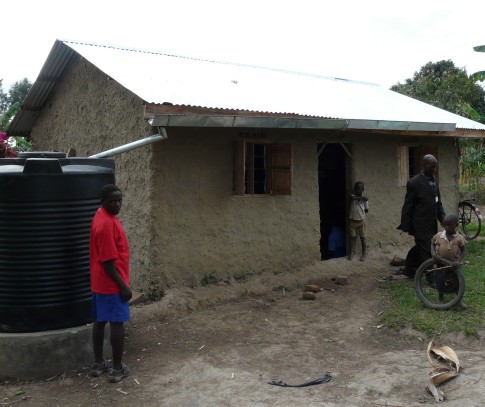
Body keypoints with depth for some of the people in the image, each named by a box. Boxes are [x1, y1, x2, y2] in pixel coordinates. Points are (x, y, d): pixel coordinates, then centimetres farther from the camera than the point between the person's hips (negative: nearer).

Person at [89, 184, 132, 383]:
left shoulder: (102, 217, 9)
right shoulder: (107, 223, -23)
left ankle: (98, 364, 26)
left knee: (100, 321, 15)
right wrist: (123, 285, -18)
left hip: (100, 283, 10)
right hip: (112, 284, -10)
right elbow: (107, 261, -23)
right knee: (117, 323, 0)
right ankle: (117, 369, 9)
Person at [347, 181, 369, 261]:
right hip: (352, 220, 0)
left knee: (363, 237, 6)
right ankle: (351, 253, 15)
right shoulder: (352, 196, -3)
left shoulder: (364, 199, -2)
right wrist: (362, 198, -21)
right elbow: (354, 197, -27)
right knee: (353, 237, 7)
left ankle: (364, 253, 15)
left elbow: (366, 210, 4)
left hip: (361, 220, 0)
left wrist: (360, 213, -2)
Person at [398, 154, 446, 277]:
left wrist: (443, 219, 4)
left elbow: (438, 203, 15)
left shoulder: (434, 181, 8)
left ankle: (409, 269, 35)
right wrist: (405, 226, -9)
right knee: (425, 252, -2)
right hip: (421, 225, -7)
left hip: (432, 224, 7)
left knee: (420, 248, 18)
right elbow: (407, 206, -11)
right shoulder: (414, 182, -14)